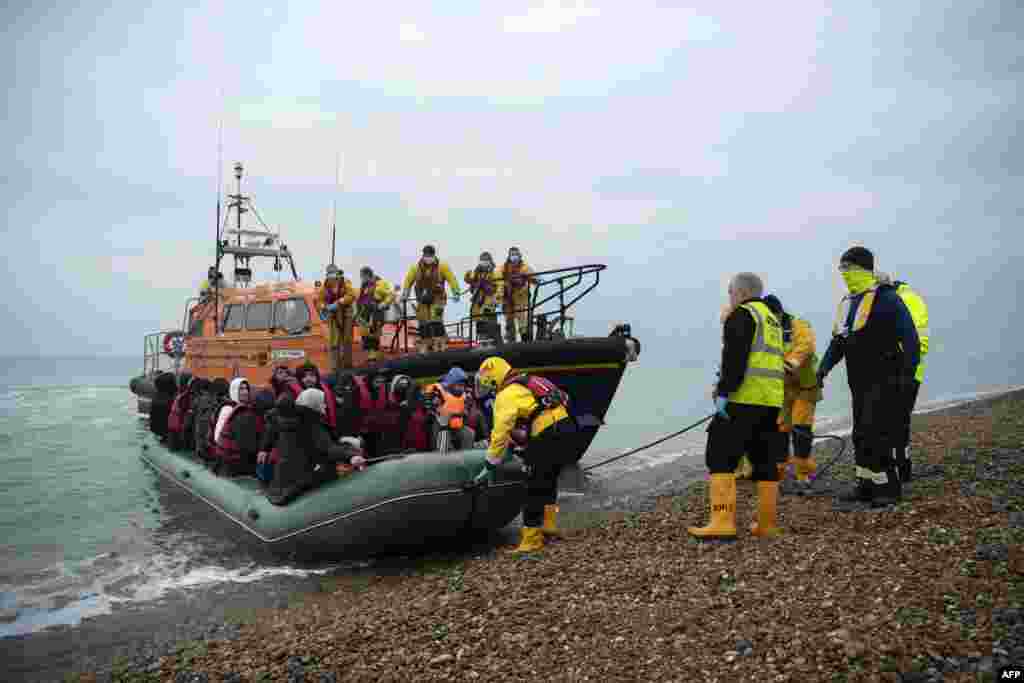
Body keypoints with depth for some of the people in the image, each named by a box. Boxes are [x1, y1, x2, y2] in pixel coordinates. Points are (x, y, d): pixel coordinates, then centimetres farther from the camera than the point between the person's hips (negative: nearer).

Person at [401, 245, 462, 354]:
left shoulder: (441, 266, -8)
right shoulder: (416, 267, -1)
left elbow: (451, 279, -10)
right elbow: (408, 280, 6)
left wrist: (456, 292, -18)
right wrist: (405, 294, 3)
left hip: (437, 299, -3)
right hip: (422, 299, 3)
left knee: (436, 322, -18)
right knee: (423, 324, 5)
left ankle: (440, 344, -11)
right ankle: (424, 346, 15)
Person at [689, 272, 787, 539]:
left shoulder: (742, 314, -4)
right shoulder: (772, 318, 25)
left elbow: (735, 357, -16)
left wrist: (724, 392, -18)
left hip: (745, 398, -9)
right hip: (772, 399, 9)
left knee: (721, 456, -8)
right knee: (765, 460, 13)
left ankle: (723, 522, -15)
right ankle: (767, 524, 17)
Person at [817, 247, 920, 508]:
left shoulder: (887, 299, -11)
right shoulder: (846, 303, 15)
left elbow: (910, 337, -13)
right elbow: (838, 341, 20)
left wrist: (907, 373, -17)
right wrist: (824, 367, 9)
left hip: (885, 381, -8)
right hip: (859, 382, 8)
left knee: (874, 434, -10)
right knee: (860, 435, 11)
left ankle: (888, 487, 3)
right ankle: (867, 486, 22)